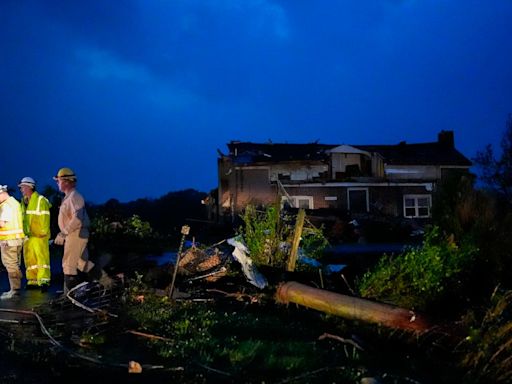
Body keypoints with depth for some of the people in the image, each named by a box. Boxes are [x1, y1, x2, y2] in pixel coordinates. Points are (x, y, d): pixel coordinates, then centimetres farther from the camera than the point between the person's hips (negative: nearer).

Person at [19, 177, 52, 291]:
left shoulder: (40, 200, -9)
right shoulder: (24, 201, 15)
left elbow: (44, 218, -11)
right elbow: (23, 218, 19)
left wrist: (43, 232, -15)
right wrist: (24, 233, 15)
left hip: (39, 235, -8)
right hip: (28, 236, 8)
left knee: (42, 258, -10)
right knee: (29, 259, 11)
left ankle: (43, 281, -12)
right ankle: (32, 280, 19)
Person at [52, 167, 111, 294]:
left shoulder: (74, 197, -16)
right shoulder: (69, 197, 16)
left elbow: (77, 219, -26)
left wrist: (63, 233, -23)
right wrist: (63, 234, 18)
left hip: (76, 235, -10)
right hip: (73, 235, 10)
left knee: (69, 265, -4)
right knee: (82, 263, 15)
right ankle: (107, 281, 18)